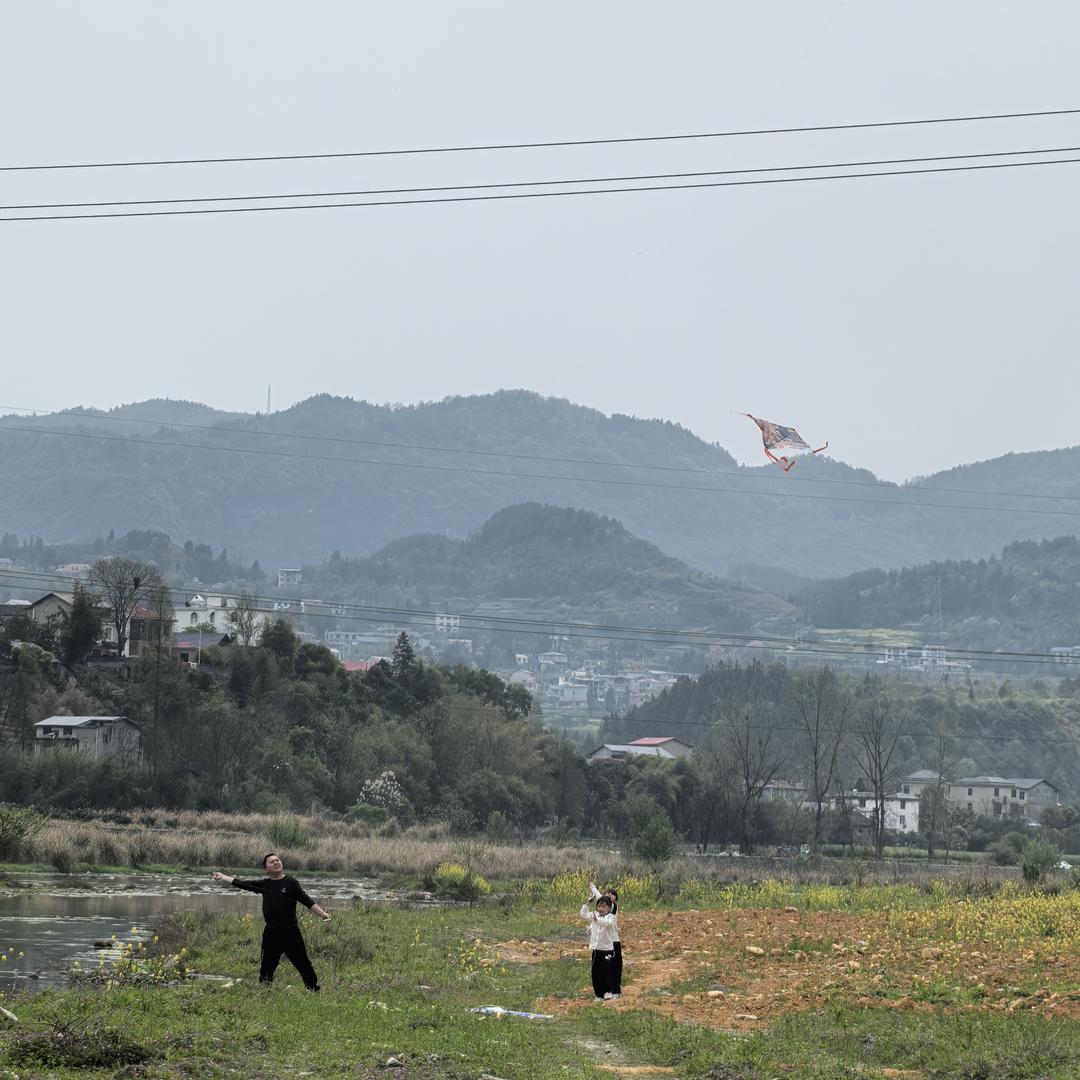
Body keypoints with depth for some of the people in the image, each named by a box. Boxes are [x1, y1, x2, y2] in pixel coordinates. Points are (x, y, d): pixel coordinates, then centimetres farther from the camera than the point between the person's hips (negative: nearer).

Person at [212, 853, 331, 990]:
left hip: (290, 932, -4)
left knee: (303, 964, -3)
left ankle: (314, 989, 3)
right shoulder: (265, 884, 7)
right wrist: (222, 877, 5)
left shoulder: (291, 883, -5)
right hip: (271, 933, 4)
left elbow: (306, 900, -8)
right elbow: (242, 884, 8)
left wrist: (322, 913, -17)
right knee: (266, 967, 11)